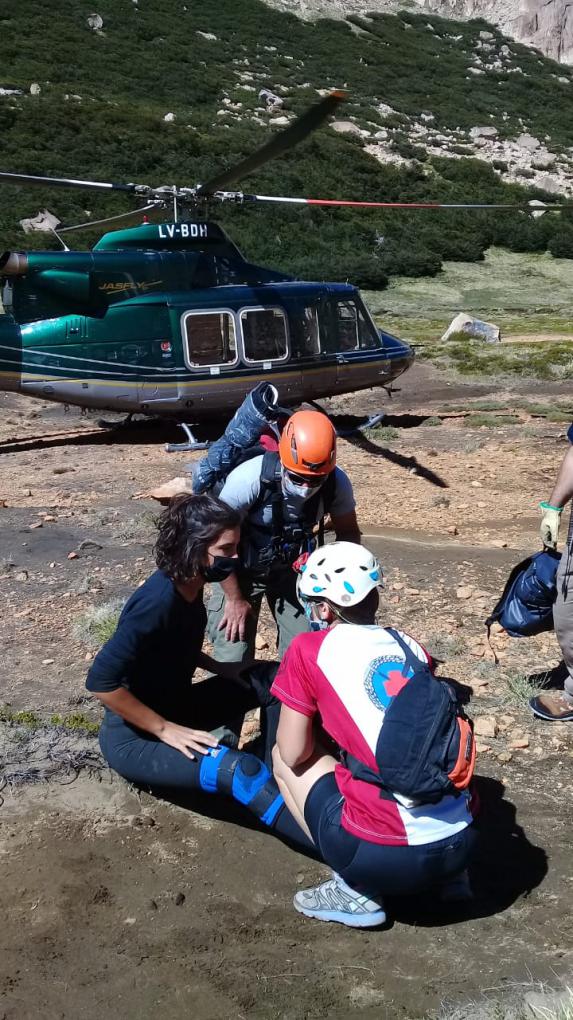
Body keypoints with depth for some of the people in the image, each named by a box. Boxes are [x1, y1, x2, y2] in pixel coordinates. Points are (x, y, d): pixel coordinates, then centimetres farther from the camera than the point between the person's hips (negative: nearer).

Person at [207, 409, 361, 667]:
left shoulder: (337, 483, -23)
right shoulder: (250, 478, -34)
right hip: (242, 571, -3)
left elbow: (349, 533, -4)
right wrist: (235, 599, -13)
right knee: (233, 661, -4)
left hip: (293, 569, 3)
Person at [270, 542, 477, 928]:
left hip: (388, 854, -6)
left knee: (283, 757, 16)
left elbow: (294, 754, 2)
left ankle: (355, 892, 7)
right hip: (461, 843, 6)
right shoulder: (412, 647, 13)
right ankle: (445, 873, 19)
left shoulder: (310, 649, -2)